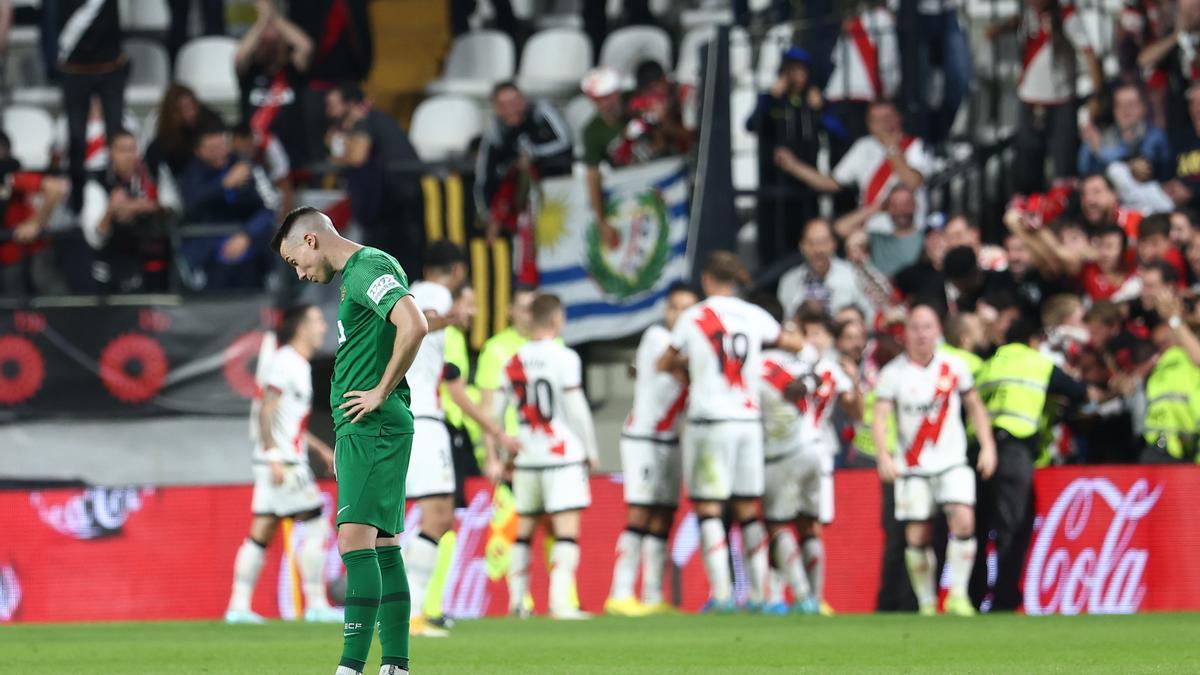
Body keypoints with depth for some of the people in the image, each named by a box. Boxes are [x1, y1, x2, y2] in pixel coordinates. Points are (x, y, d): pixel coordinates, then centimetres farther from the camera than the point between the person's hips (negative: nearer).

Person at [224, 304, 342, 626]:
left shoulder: (299, 366, 17)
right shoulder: (285, 363, -12)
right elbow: (266, 413, -19)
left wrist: (320, 448, 28)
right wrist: (275, 459, -25)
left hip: (289, 462, 10)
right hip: (282, 462, -10)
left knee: (261, 534, 7)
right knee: (316, 527, -7)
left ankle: (239, 605, 6)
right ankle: (316, 605, -6)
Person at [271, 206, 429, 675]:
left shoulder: (369, 268, -11)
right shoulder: (354, 275, 20)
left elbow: (414, 326, -26)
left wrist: (381, 393, -17)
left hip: (372, 427, -11)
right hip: (361, 430, 11)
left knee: (356, 541, -16)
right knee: (383, 548, 8)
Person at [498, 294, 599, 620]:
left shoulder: (513, 361, 6)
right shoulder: (564, 357, -9)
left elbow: (496, 410, 9)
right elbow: (577, 408, -10)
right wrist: (591, 449, 1)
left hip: (526, 458, 5)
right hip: (563, 455, -5)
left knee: (524, 529, 14)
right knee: (567, 530, -7)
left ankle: (516, 601, 15)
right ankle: (560, 602, -18)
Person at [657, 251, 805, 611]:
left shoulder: (693, 317, -2)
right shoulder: (755, 316, 6)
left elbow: (664, 364, 11)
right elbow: (797, 344, 20)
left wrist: (683, 365, 32)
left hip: (709, 420, -4)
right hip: (749, 419, 4)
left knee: (708, 507, -1)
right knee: (747, 509, 10)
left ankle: (721, 592, -11)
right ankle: (757, 591, 7)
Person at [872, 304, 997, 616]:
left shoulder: (954, 367, 3)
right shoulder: (893, 373, -3)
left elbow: (974, 406, 13)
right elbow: (880, 417, -9)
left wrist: (987, 446, 5)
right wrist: (883, 454, -24)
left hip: (952, 461, 1)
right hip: (912, 466, -1)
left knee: (963, 520, -19)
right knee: (917, 537, -2)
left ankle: (958, 595, -10)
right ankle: (926, 605, 11)